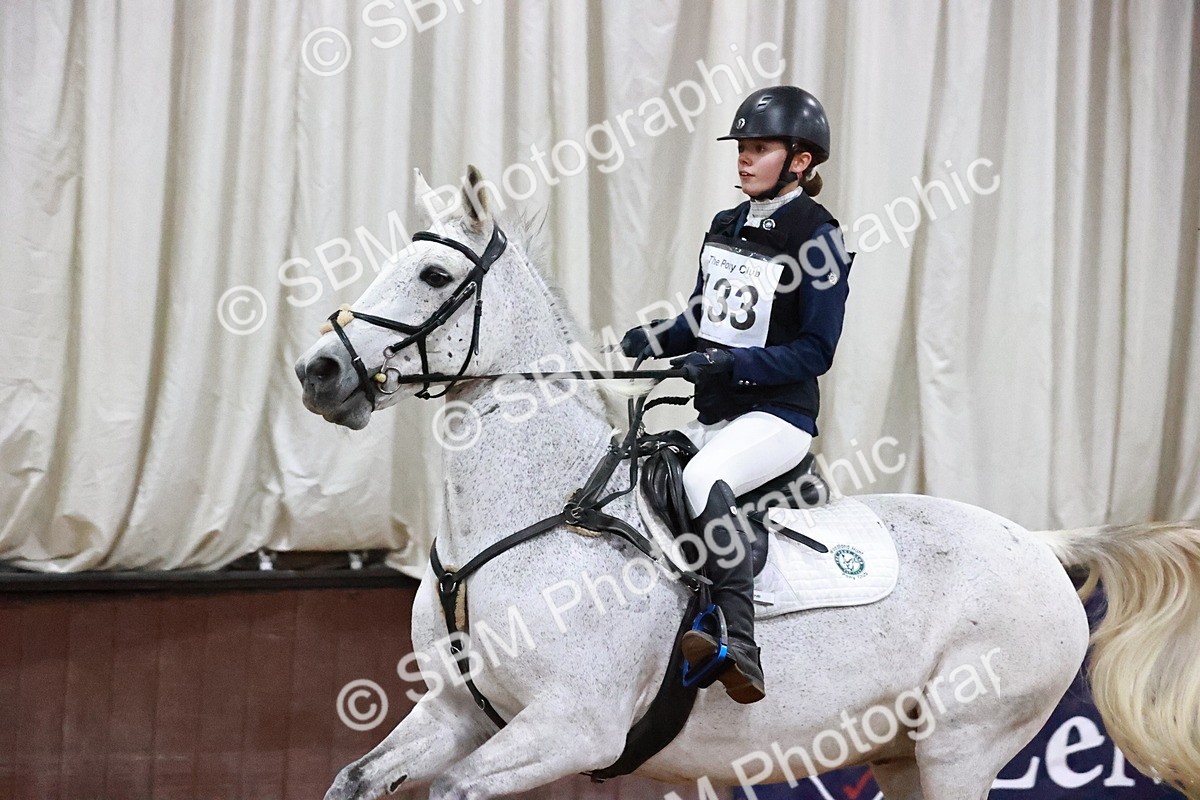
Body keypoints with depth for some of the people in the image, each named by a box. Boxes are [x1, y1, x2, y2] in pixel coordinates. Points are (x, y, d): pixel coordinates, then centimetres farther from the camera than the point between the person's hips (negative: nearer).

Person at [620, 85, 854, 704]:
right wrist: (658, 338, 1)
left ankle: (739, 647, -40)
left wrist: (732, 365, -24)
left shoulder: (816, 237, -9)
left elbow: (815, 350, -13)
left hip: (778, 414, -9)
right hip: (713, 415, 9)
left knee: (702, 481, -35)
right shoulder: (725, 228, 13)